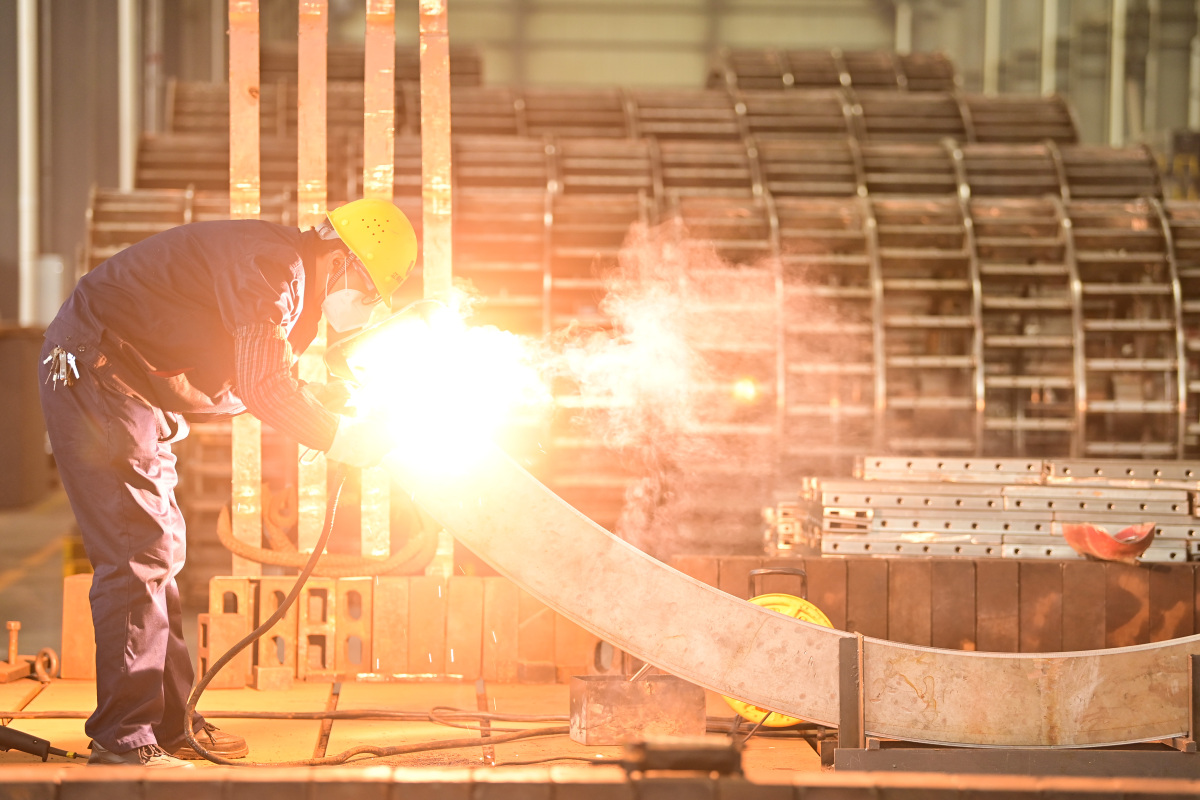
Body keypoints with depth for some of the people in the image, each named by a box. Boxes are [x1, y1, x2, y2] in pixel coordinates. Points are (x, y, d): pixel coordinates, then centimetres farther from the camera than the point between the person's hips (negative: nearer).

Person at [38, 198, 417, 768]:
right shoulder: (272, 265, -20)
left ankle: (170, 724, 19)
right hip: (92, 373, -11)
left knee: (161, 550, 13)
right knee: (138, 553, -13)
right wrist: (340, 438, -15)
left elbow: (261, 385, 15)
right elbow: (262, 386, -25)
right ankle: (125, 739, -11)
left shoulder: (289, 278, 14)